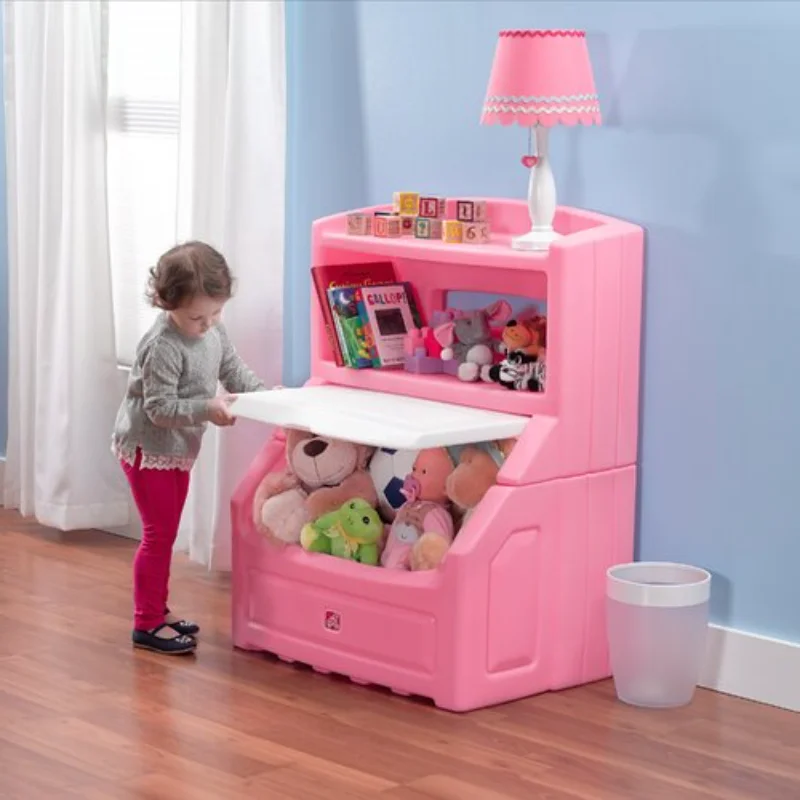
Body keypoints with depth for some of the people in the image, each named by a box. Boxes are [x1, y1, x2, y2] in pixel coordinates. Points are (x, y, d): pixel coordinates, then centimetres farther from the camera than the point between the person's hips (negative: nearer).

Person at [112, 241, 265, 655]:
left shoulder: (213, 332, -2)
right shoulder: (163, 347, -27)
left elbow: (233, 369, 9)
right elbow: (160, 408, -26)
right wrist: (207, 409, -33)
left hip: (178, 449, 8)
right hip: (148, 449, -8)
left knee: (166, 532, 17)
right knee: (159, 534, -4)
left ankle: (157, 610, 28)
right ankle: (147, 624, 4)